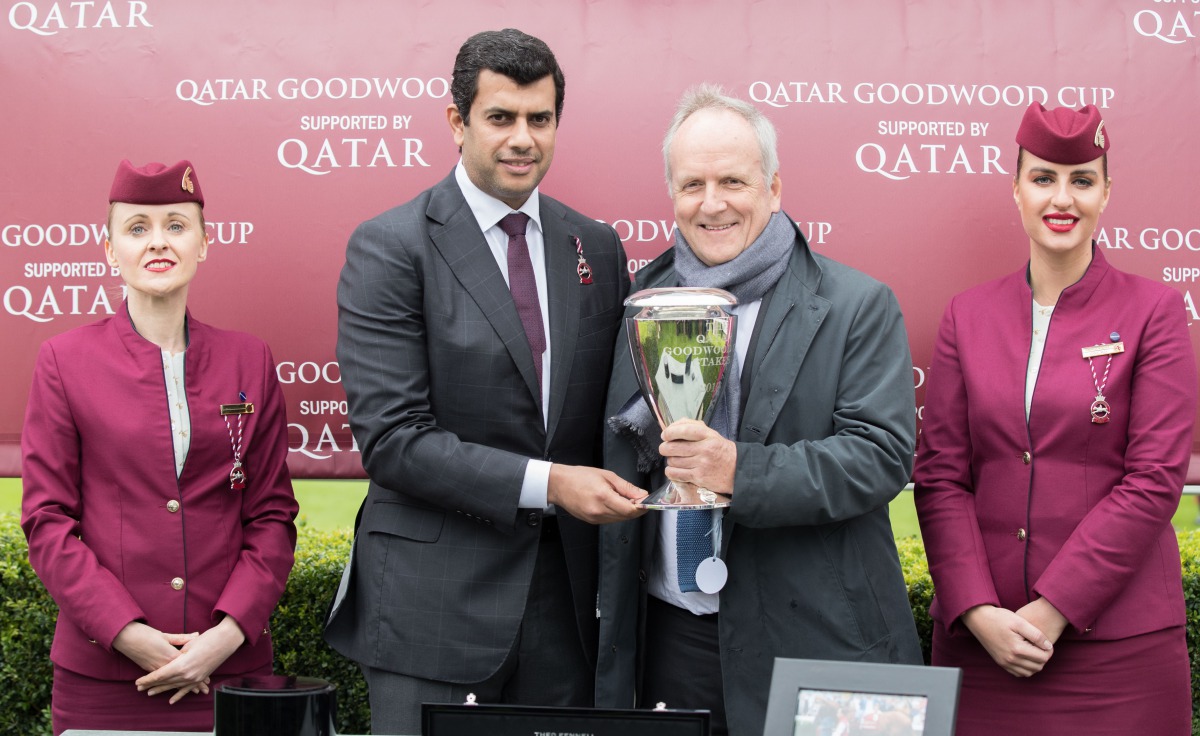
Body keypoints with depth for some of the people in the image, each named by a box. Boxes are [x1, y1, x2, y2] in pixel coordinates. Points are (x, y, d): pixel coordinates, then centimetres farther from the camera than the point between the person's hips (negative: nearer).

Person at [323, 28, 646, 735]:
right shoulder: (390, 247, -7)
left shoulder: (596, 247, 9)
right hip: (433, 595, -4)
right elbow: (390, 437, -14)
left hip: (566, 591, 5)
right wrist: (544, 483, -20)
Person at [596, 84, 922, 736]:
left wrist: (741, 471, -23)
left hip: (812, 637, -3)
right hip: (675, 635, 4)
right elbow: (619, 458, 14)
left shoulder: (858, 305, -3)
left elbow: (883, 456, -12)